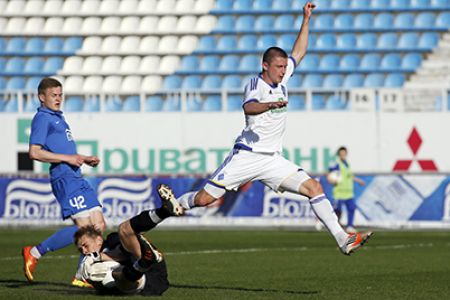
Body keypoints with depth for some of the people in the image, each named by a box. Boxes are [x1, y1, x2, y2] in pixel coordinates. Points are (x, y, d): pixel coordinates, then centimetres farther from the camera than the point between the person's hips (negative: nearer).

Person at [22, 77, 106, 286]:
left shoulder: (57, 117, 23)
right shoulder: (42, 118, -7)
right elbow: (34, 152, -17)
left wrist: (85, 159, 17)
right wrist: (67, 158, -16)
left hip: (76, 178, 10)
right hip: (64, 178, -10)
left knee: (98, 225, 4)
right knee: (83, 227, -16)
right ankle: (34, 253, -6)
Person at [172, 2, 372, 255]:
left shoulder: (282, 79, 11)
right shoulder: (256, 85, -10)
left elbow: (299, 52, 23)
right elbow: (249, 107, -32)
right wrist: (270, 105, -51)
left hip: (273, 159, 6)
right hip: (246, 155, -5)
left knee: (314, 187, -10)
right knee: (204, 199, -8)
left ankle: (344, 240, -14)